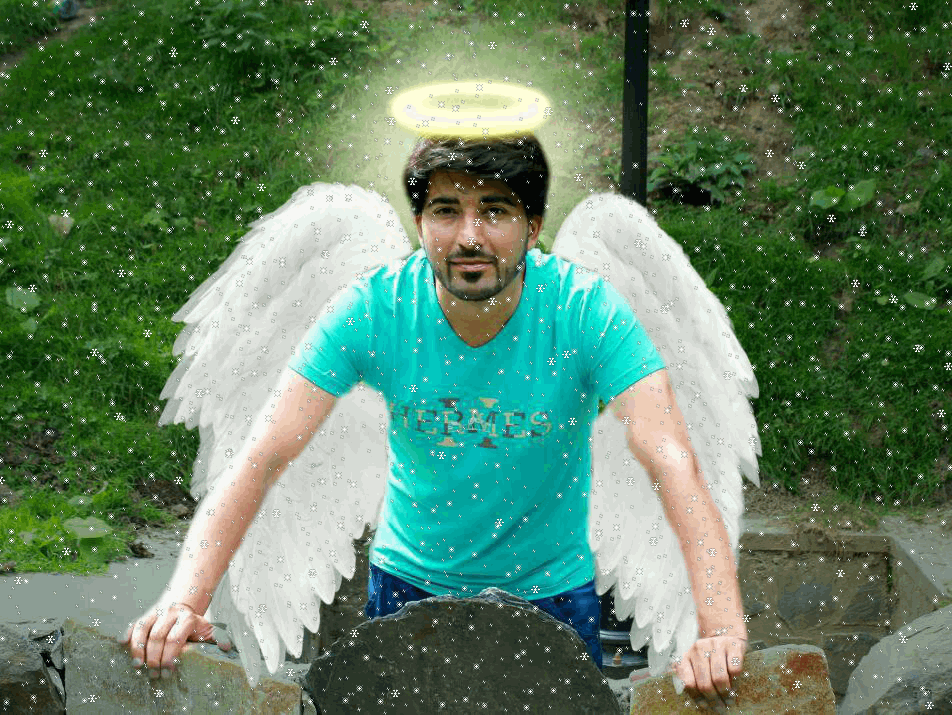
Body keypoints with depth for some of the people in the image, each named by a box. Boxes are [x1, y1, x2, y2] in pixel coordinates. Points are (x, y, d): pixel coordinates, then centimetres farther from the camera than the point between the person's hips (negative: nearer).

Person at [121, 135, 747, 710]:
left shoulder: (589, 311, -23)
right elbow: (262, 460, -23)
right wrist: (185, 600, -35)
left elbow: (673, 464, -31)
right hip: (409, 582, 1)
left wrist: (722, 632, -44)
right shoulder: (372, 311, -20)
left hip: (552, 590, 0)